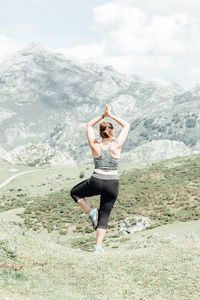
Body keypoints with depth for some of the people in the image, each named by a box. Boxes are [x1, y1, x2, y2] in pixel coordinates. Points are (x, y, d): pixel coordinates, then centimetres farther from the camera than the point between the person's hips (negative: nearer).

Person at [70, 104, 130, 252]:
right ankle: (98, 246, 3)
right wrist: (111, 115, -1)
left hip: (96, 181, -1)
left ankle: (91, 212, 6)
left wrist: (103, 115, 2)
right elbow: (126, 126, 2)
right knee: (104, 215, 11)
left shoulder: (95, 146, -7)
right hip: (113, 184, 1)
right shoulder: (116, 146, -10)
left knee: (75, 192, 27)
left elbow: (89, 125, 9)